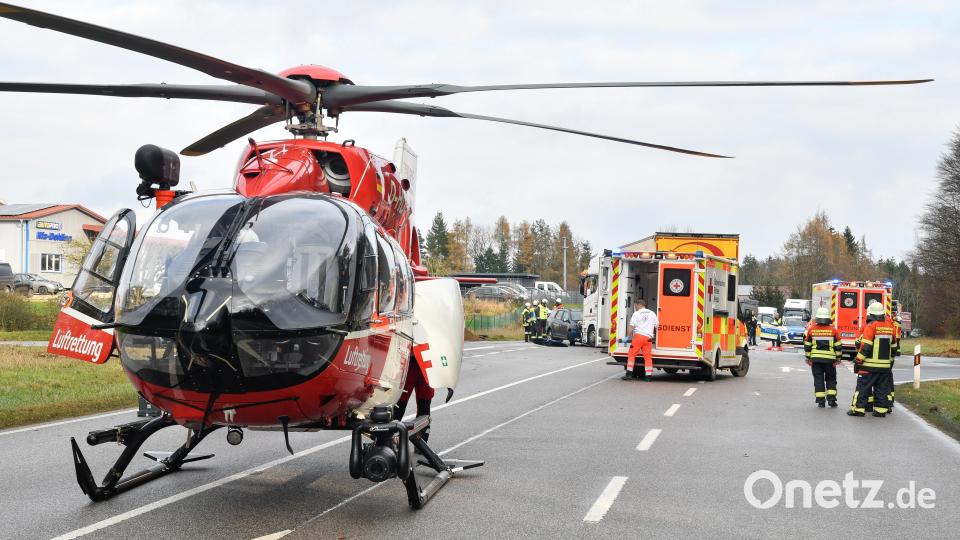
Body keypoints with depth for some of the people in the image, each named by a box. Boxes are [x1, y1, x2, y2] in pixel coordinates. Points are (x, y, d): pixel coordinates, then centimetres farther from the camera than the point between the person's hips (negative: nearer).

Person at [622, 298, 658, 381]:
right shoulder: (652, 314, 14)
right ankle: (648, 375, 2)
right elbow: (656, 327, 16)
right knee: (648, 357, 5)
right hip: (648, 337, 4)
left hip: (638, 336, -4)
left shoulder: (636, 314, 0)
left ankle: (629, 374, -3)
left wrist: (628, 337, 6)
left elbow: (631, 328, -5)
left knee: (631, 355, 2)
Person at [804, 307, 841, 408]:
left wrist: (808, 358, 10)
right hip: (830, 359, 0)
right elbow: (838, 346, -1)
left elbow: (807, 345, 2)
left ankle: (820, 401, 1)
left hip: (815, 359, 0)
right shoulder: (833, 330, -4)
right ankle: (831, 398, 6)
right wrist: (838, 358, 8)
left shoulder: (811, 329, -2)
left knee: (818, 379, 5)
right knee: (831, 379, 14)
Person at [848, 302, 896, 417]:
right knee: (882, 388, 10)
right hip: (885, 366, 6)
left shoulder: (871, 326, -12)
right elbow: (893, 346, 17)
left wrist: (859, 360, -9)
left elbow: (865, 346, -16)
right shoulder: (890, 327, 9)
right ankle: (881, 410, 10)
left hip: (870, 365, -6)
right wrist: (890, 361, 25)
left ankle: (858, 409, 0)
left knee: (863, 387, 0)